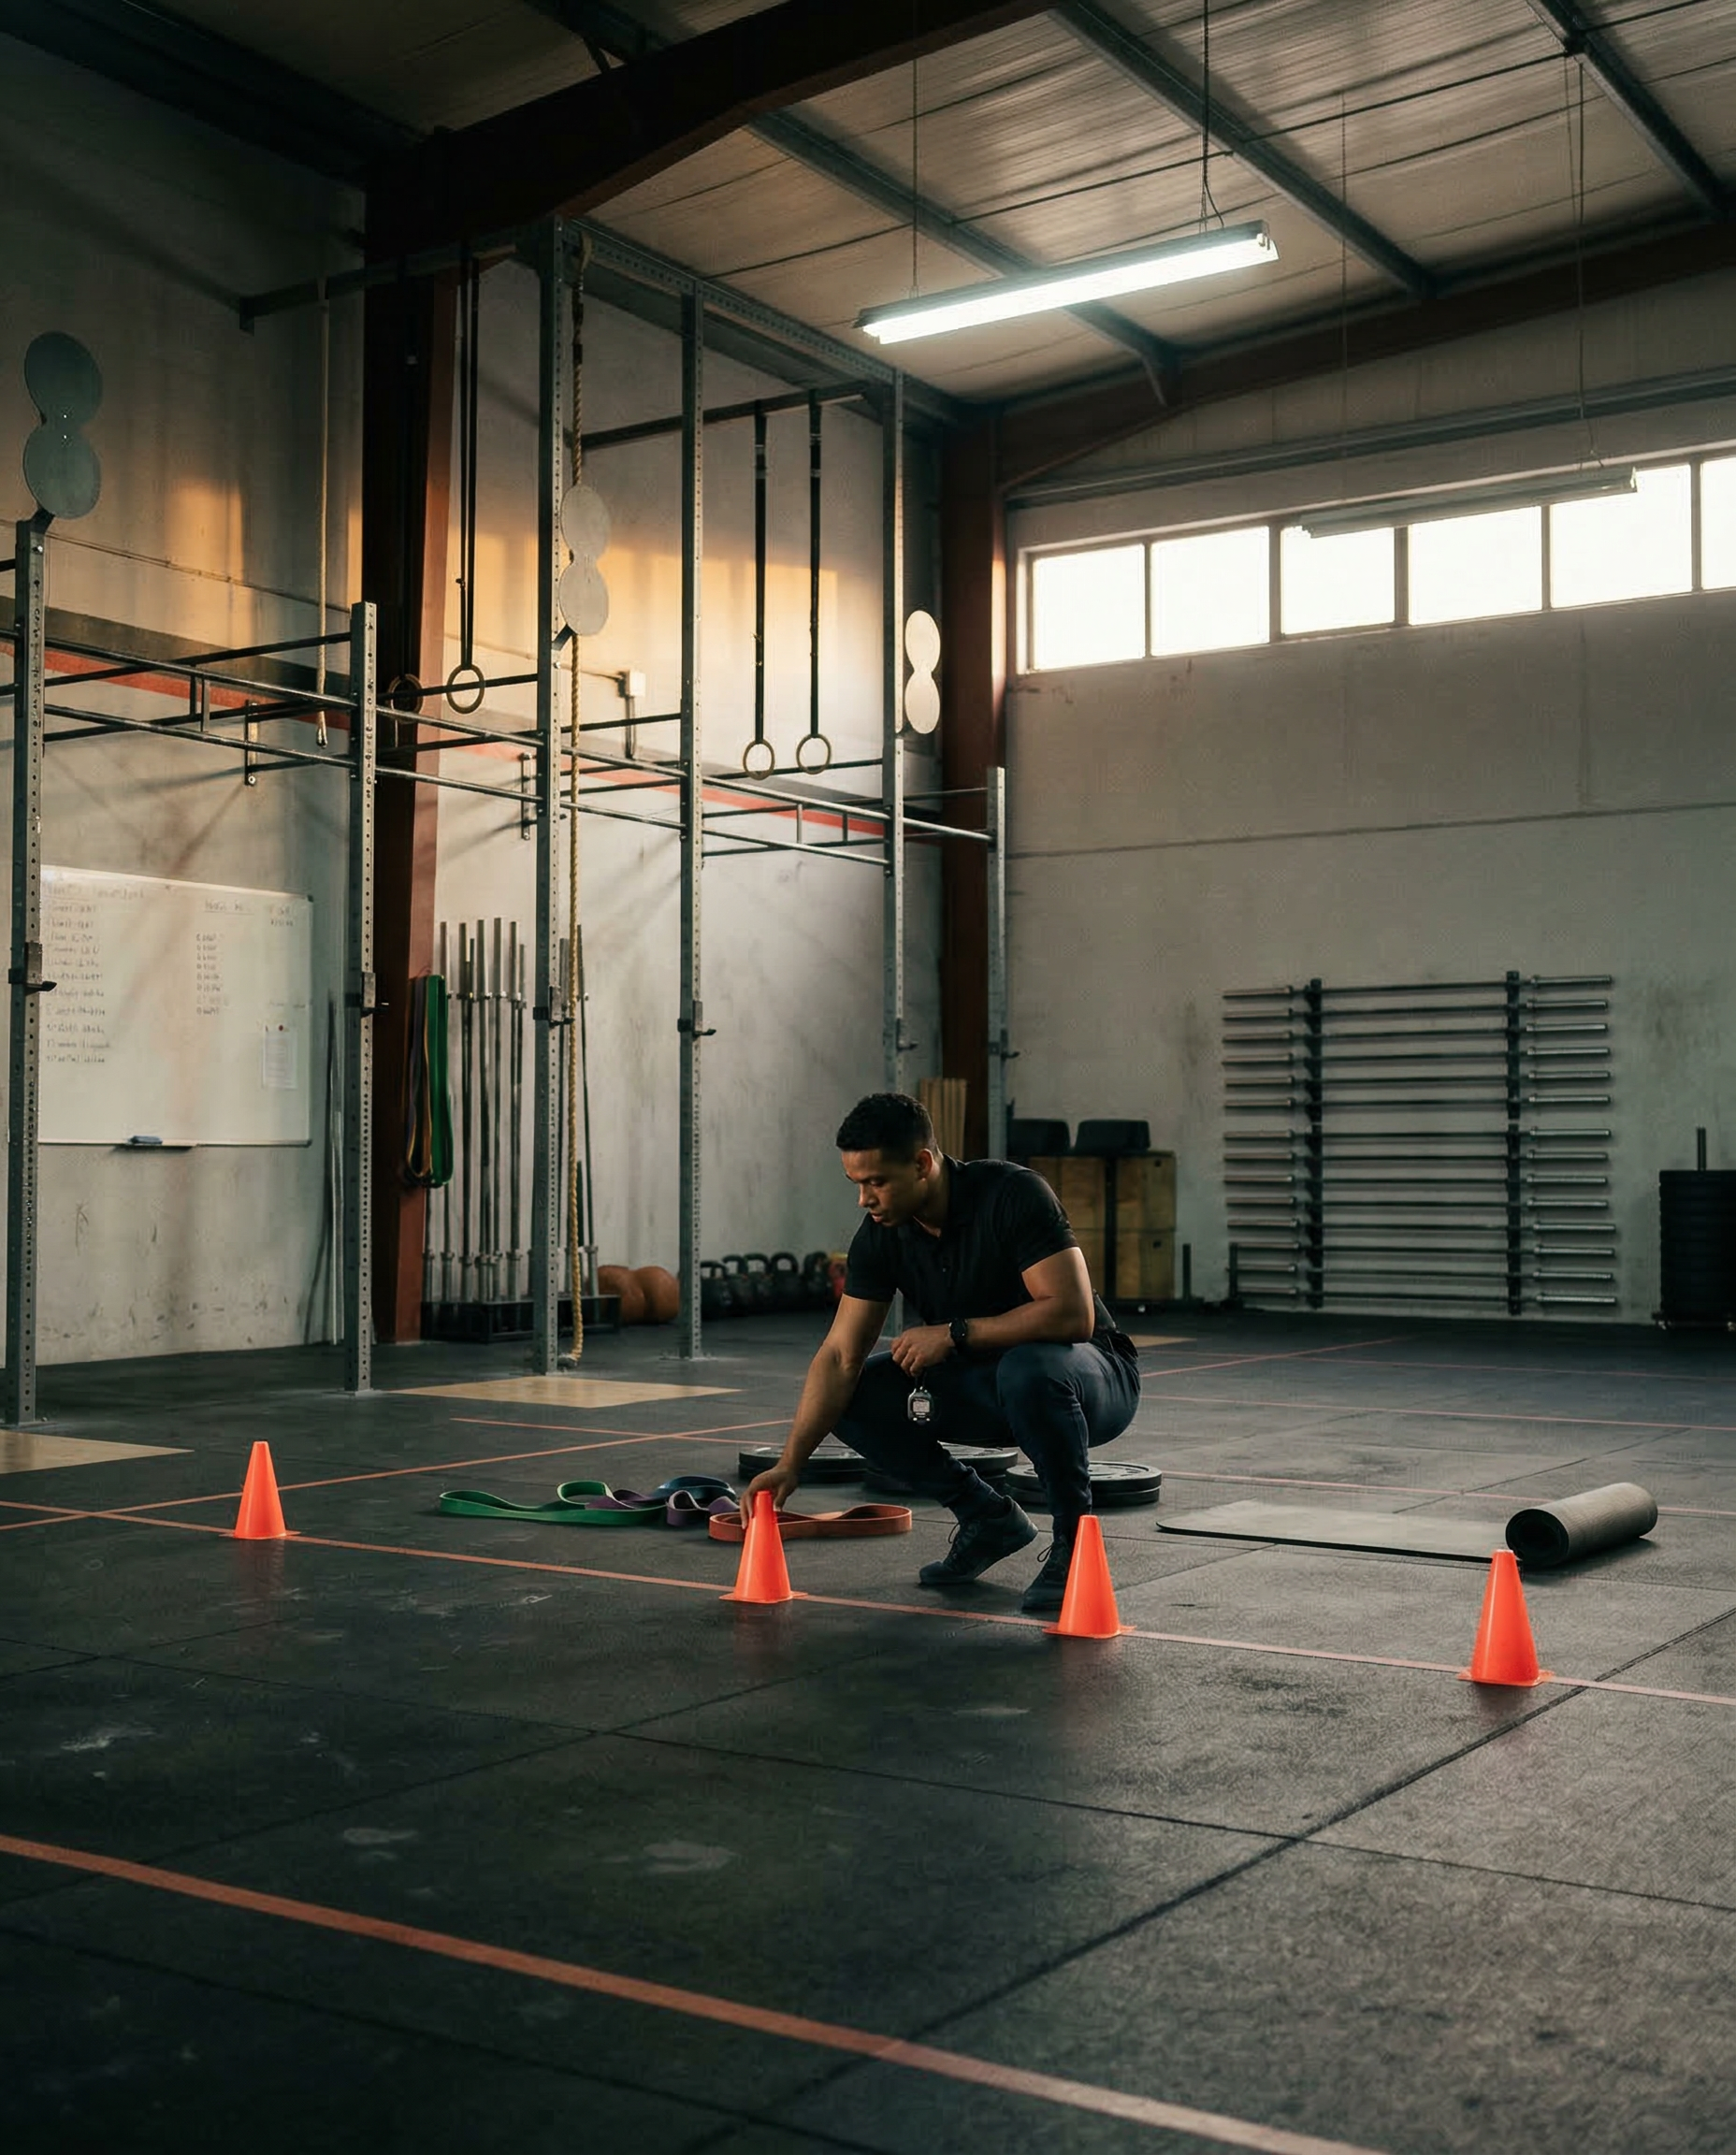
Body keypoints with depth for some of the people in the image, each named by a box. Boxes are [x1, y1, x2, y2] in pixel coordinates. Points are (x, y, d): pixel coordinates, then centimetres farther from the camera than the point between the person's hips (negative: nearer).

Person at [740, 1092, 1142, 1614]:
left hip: (1095, 1375, -6)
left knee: (1029, 1370, -41)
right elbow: (841, 1356, -11)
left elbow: (1073, 1313, -34)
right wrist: (789, 1463, -20)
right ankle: (989, 1519, 5)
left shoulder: (1012, 1196, -27)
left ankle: (1074, 1543, -17)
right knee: (856, 1397, -10)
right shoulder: (882, 1235, -9)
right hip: (985, 1383, 6)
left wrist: (955, 1332, -30)